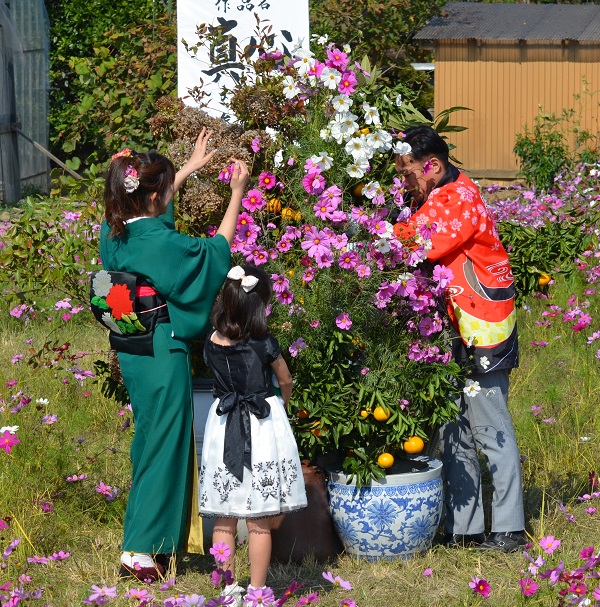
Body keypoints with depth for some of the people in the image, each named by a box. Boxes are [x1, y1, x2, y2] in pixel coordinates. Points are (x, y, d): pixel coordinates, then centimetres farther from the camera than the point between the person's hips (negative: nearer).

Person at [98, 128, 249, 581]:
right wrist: (237, 194, 0)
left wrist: (190, 167, 29)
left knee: (151, 439, 21)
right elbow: (219, 250, -8)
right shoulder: (162, 243, -24)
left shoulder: (115, 232, -1)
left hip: (130, 351, 8)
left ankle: (152, 532, 32)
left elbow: (152, 207, 21)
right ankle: (141, 550, 3)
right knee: (163, 445, 1)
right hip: (163, 354, -8)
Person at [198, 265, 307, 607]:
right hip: (262, 425, -4)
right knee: (259, 523, 2)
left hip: (224, 429, 4)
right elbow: (285, 380, 3)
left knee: (224, 520, 10)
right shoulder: (264, 343, -13)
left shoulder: (212, 344, -4)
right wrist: (285, 401, 24)